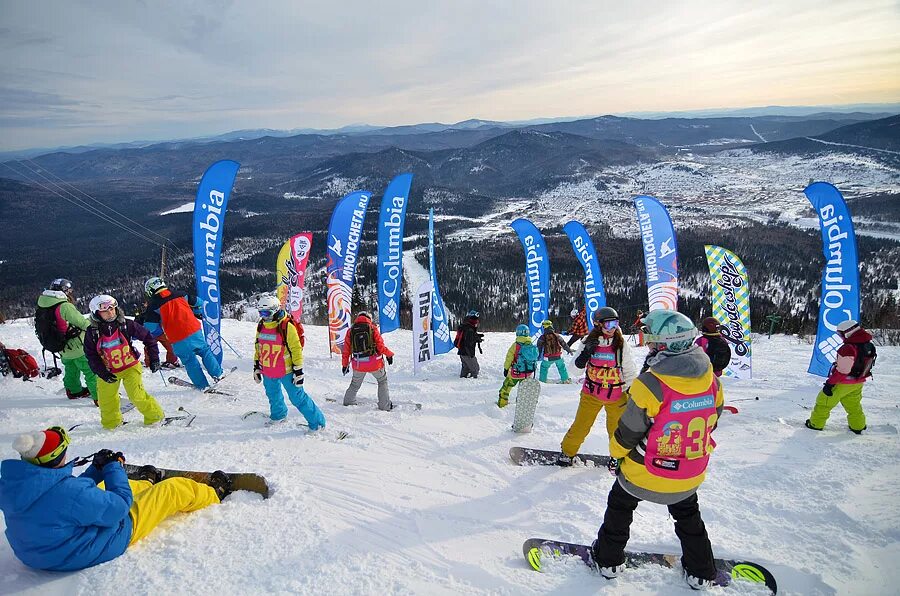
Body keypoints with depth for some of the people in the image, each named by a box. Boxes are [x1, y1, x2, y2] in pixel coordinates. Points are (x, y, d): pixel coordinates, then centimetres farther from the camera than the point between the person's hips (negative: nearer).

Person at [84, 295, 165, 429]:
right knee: (105, 398, 9)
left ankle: (155, 416, 6)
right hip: (108, 371, 3)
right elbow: (91, 356, -5)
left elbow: (147, 337, -5)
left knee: (136, 395, -13)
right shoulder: (92, 333, -10)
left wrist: (154, 358, -7)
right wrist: (102, 372, -16)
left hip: (130, 367, -3)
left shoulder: (126, 325, -14)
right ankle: (111, 422, 35)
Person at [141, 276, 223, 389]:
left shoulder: (154, 305, -2)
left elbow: (150, 328, -4)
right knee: (205, 351, 21)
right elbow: (198, 303, 17)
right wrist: (198, 314, 33)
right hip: (195, 330, 3)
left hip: (179, 341, -3)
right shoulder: (180, 295, 7)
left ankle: (202, 385, 17)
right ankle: (217, 374, 22)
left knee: (190, 361, 11)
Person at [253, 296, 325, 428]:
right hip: (267, 372, 7)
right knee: (273, 396, 25)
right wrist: (256, 367, 17)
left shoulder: (286, 327, -18)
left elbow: (296, 349, -15)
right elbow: (258, 348, 16)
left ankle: (317, 422, 4)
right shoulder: (261, 326, 4)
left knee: (298, 398, -5)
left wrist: (298, 371, -15)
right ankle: (278, 415, 51)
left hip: (285, 372, -7)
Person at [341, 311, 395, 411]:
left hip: (358, 364, 2)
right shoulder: (372, 328, -2)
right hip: (374, 362, -2)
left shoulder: (351, 330, 5)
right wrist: (388, 354, 8)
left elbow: (346, 349, 7)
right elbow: (380, 345, -8)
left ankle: (348, 402, 38)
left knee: (355, 384, 26)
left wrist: (345, 364, 16)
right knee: (382, 381, 18)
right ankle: (385, 405, 14)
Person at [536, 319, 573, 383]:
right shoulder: (556, 336, 1)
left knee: (544, 367, 20)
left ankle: (542, 380, 22)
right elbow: (564, 344, 9)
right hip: (558, 357, 2)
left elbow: (539, 348, -1)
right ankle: (565, 379, 26)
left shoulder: (542, 338, -6)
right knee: (561, 367, 23)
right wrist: (569, 350, 21)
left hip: (548, 358, -2)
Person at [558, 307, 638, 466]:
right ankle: (567, 452, 26)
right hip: (591, 394, 0)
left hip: (616, 396, 0)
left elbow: (630, 371, 3)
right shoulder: (589, 342, -7)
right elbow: (575, 367, -5)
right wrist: (585, 353, -22)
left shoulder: (622, 345, -8)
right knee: (580, 426, 4)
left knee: (617, 429, 14)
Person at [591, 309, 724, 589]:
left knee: (620, 506, 23)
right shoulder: (711, 382, -14)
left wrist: (616, 455, 2)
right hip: (690, 477, 4)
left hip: (644, 474, -4)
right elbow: (710, 423, 3)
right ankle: (700, 572, 43)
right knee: (687, 514, 31)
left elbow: (627, 433, -18)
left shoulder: (649, 386, -30)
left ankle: (609, 560, 37)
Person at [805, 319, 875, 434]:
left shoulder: (848, 348, -30)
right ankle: (858, 426, 39)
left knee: (824, 402, 8)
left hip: (843, 383, -8)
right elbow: (865, 364, 10)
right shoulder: (869, 345, -3)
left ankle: (816, 424, 18)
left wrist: (829, 383, -20)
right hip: (858, 383, 8)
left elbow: (841, 371, -28)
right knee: (853, 404, 26)